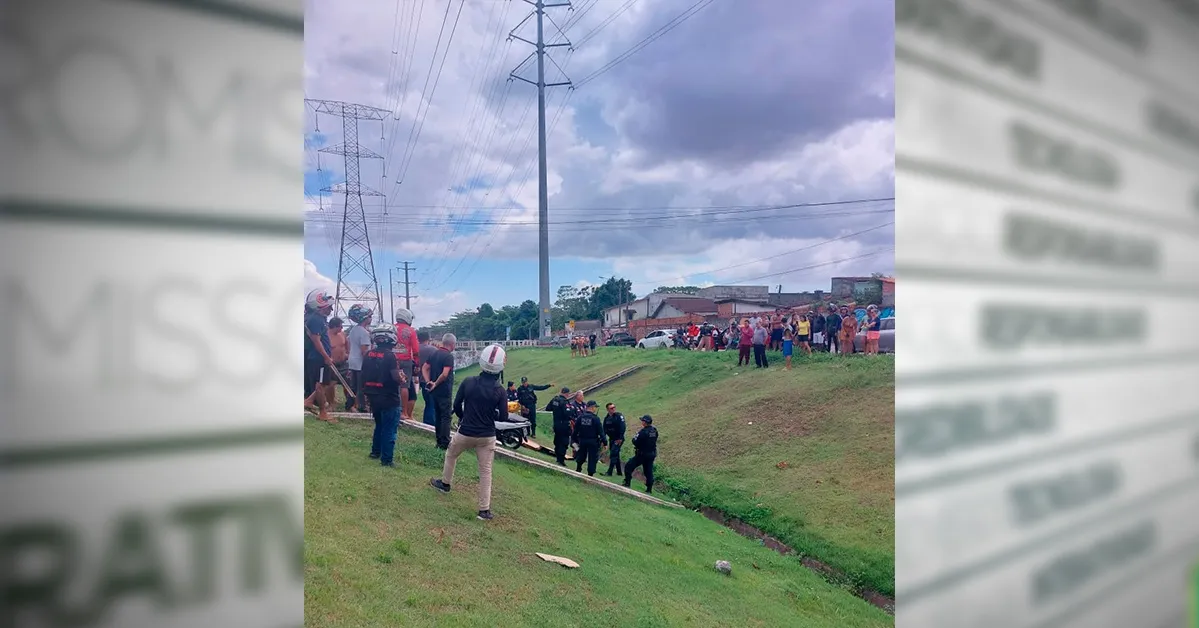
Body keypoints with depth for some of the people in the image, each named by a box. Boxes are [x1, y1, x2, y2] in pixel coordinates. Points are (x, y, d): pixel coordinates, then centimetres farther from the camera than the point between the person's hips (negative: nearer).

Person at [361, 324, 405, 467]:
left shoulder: (368, 354, 2)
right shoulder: (390, 355, -19)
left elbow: (364, 375, 10)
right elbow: (397, 377, -23)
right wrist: (404, 379, -3)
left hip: (373, 397, 7)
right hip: (389, 398, -7)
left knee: (379, 425, 25)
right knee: (389, 429, 2)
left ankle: (376, 451, 34)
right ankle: (387, 459, 4)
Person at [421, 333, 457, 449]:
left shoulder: (435, 354, 9)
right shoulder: (449, 356, -16)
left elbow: (424, 368, 9)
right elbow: (445, 374, -25)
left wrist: (428, 382, 0)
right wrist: (436, 384, -12)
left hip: (434, 392, 8)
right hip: (444, 391, -8)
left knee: (437, 416, 14)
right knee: (445, 417, -1)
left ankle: (439, 442, 21)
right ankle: (445, 443, 0)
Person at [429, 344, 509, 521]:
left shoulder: (468, 382, -12)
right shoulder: (500, 390, -14)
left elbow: (456, 405, -2)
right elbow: (503, 416, -7)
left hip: (465, 433, 1)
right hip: (487, 436, -1)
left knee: (451, 455, 29)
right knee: (485, 471, 8)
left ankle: (445, 483, 49)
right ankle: (484, 509, 7)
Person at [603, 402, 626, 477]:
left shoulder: (619, 416, -11)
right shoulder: (606, 418, 6)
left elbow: (622, 428, -17)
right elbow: (604, 430, 8)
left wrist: (620, 438, -21)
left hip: (618, 439, -6)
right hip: (611, 439, 6)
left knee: (613, 455, -14)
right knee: (615, 455, 13)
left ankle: (609, 472, -14)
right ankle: (619, 472, 24)